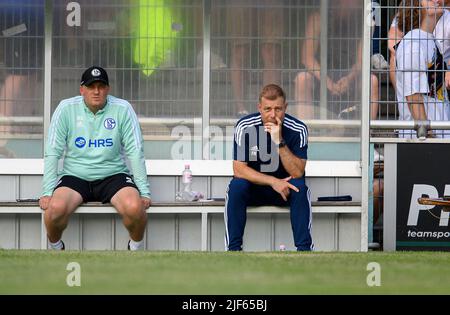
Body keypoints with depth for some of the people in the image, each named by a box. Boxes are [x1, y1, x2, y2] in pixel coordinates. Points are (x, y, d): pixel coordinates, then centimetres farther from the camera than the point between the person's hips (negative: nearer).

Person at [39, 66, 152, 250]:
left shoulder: (122, 109, -3)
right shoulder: (66, 108, -2)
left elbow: (135, 151, -2)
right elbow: (52, 152, -3)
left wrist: (144, 192, -9)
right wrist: (47, 192, -12)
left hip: (113, 175, 0)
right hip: (75, 176, 0)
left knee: (134, 207, -31)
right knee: (55, 207, -32)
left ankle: (136, 246, 2)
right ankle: (55, 247, 1)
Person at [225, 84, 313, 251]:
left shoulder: (298, 129, -16)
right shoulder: (245, 126, -16)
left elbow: (297, 173, -22)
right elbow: (239, 169, -18)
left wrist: (280, 142, -34)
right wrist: (273, 181, -28)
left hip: (285, 187, 0)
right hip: (253, 189, 0)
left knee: (300, 188, -30)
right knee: (236, 186, -30)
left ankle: (304, 248, -26)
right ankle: (233, 249, -25)